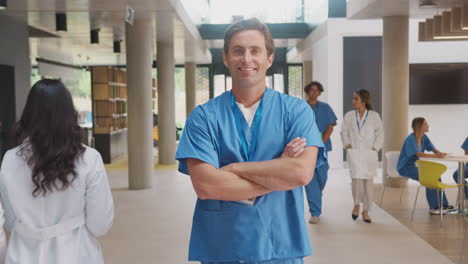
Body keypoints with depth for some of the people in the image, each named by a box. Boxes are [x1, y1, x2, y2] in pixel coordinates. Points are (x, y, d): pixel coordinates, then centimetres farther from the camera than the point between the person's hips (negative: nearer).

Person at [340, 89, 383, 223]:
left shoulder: (374, 116, 3)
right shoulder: (349, 116, 6)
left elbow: (380, 133, 6)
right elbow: (344, 132, 12)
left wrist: (375, 147, -4)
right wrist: (347, 145, 0)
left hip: (369, 153, 0)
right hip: (354, 152, 0)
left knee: (368, 181, 2)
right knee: (356, 178, -15)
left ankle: (366, 211, 15)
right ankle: (357, 205, 11)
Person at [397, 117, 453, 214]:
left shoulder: (424, 137, 5)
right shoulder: (410, 139, -20)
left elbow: (433, 149, 0)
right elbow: (418, 154, -31)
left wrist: (440, 153, -24)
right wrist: (436, 155, -38)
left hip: (414, 165, 8)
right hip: (405, 167, -8)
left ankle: (443, 204, -1)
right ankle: (433, 207, -18)